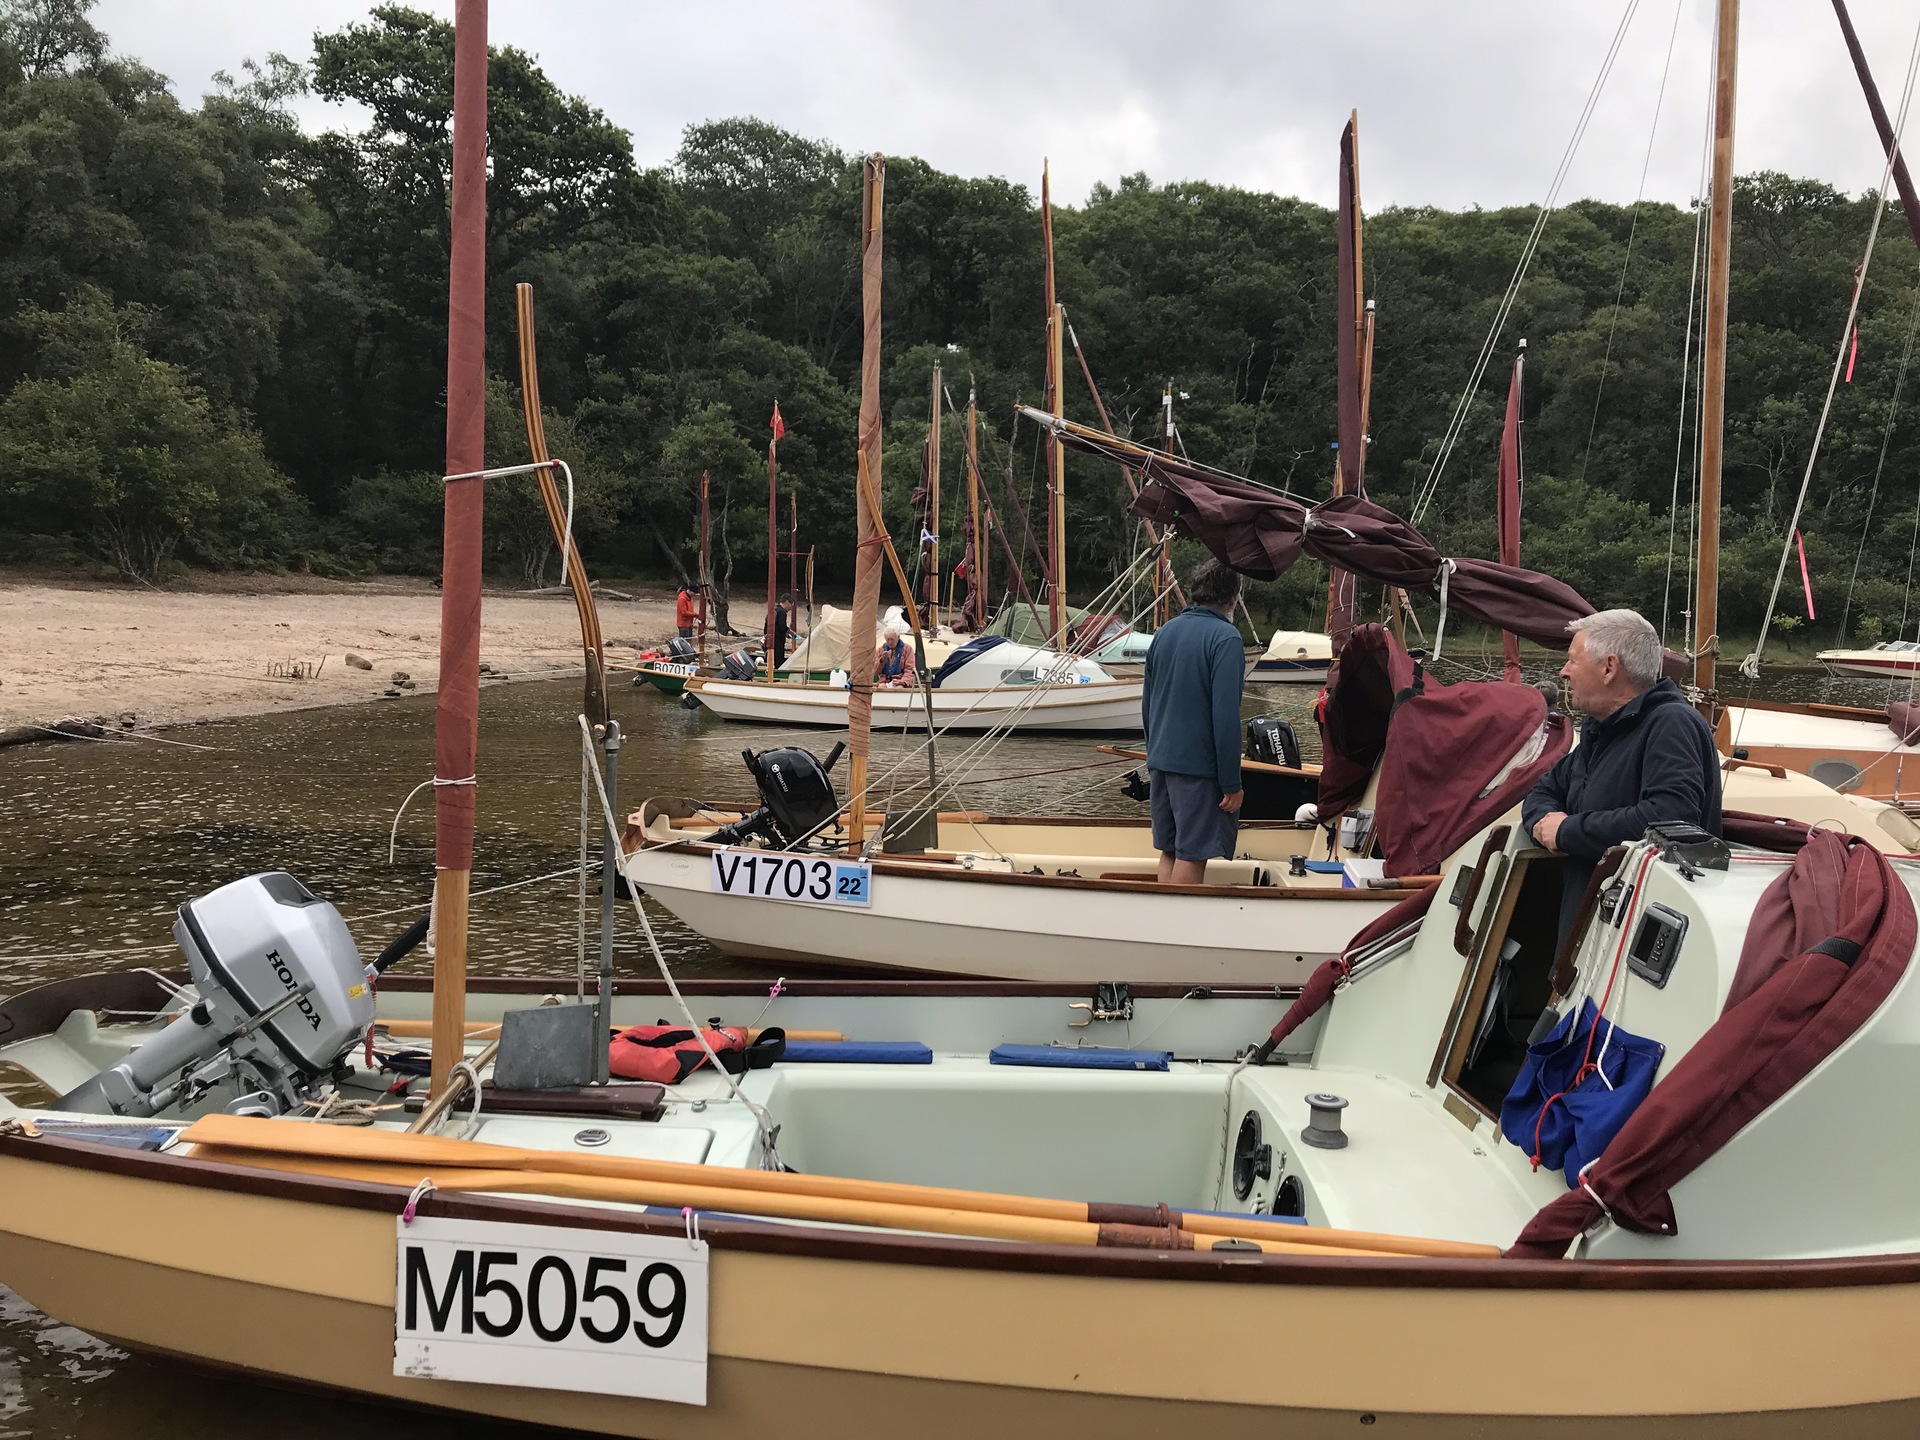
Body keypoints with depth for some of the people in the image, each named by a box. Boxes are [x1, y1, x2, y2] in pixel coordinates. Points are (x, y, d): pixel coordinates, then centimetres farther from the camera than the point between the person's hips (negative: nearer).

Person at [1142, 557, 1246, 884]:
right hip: (1199, 766, -7)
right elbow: (1225, 715, -18)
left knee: (1169, 851, 13)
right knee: (1192, 857, -2)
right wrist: (1231, 783, -15)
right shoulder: (1225, 637, -12)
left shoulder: (1164, 632, 11)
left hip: (1160, 761, 7)